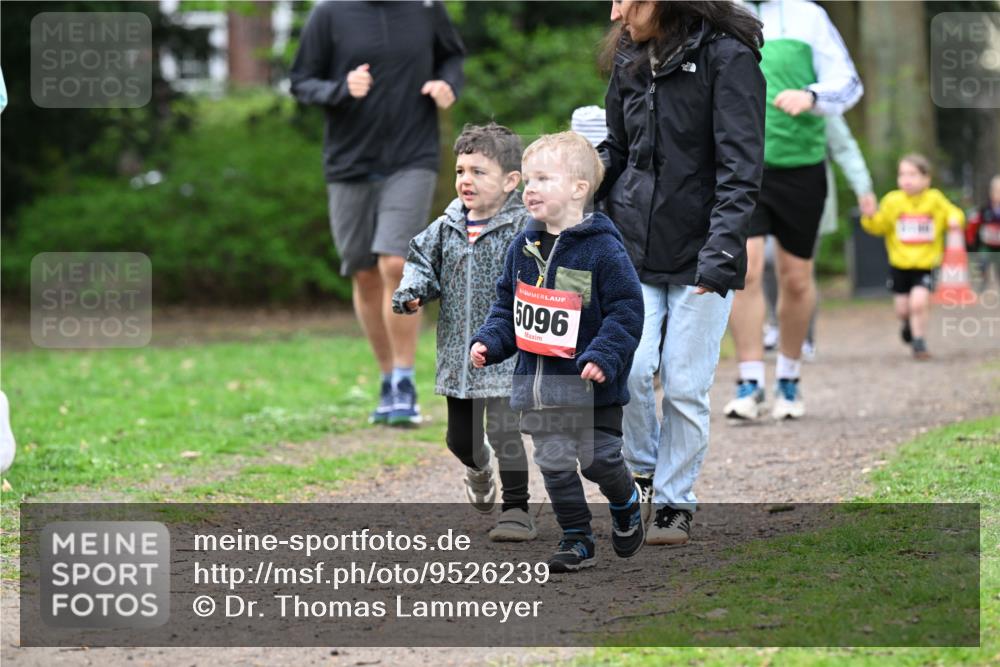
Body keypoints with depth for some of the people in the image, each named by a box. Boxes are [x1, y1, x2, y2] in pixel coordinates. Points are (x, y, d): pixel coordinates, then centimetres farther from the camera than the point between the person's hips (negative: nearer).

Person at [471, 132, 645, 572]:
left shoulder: (602, 250, -14)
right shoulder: (523, 248, 5)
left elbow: (626, 310, -14)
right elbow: (507, 305, 15)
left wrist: (604, 356, -25)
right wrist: (488, 341, -1)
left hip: (592, 386, -5)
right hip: (539, 385, 5)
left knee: (599, 460, 2)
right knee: (555, 465, 7)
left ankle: (625, 504, 33)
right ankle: (576, 539, 18)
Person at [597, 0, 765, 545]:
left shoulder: (727, 58, -11)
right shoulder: (630, 61, 9)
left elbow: (740, 167, -15)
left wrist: (720, 251, -23)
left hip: (700, 255, -4)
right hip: (634, 250, 4)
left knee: (685, 387, 1)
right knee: (627, 368, -11)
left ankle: (675, 503, 16)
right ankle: (642, 470, 14)